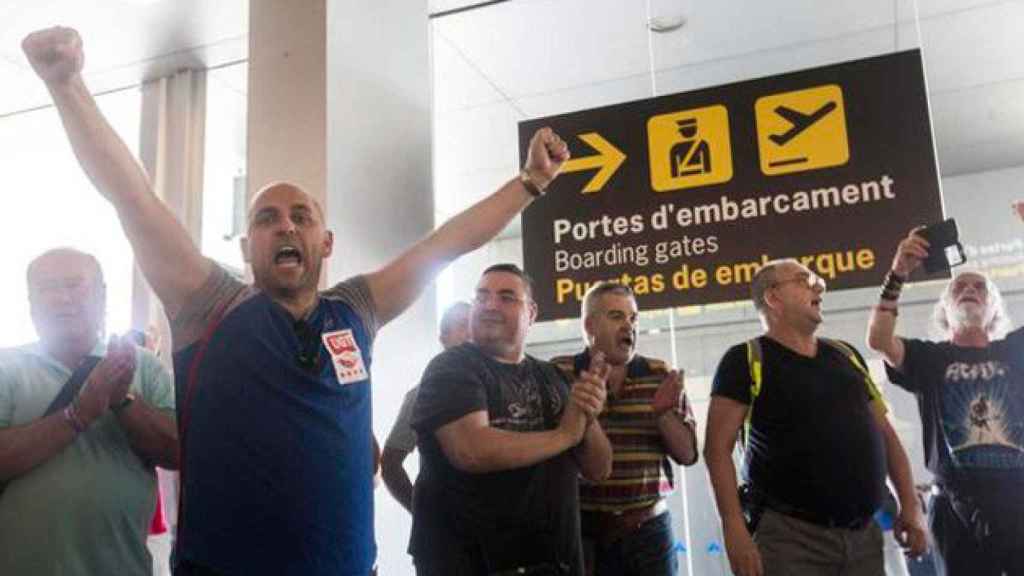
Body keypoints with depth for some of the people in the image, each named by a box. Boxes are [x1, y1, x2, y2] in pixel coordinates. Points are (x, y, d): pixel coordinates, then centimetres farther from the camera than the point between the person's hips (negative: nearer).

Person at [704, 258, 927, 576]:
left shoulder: (846, 355, 14)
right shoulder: (746, 360, -5)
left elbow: (885, 433, 17)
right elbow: (718, 448, -10)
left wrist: (910, 505, 7)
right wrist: (734, 528, -18)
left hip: (864, 535, 6)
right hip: (791, 535, -6)